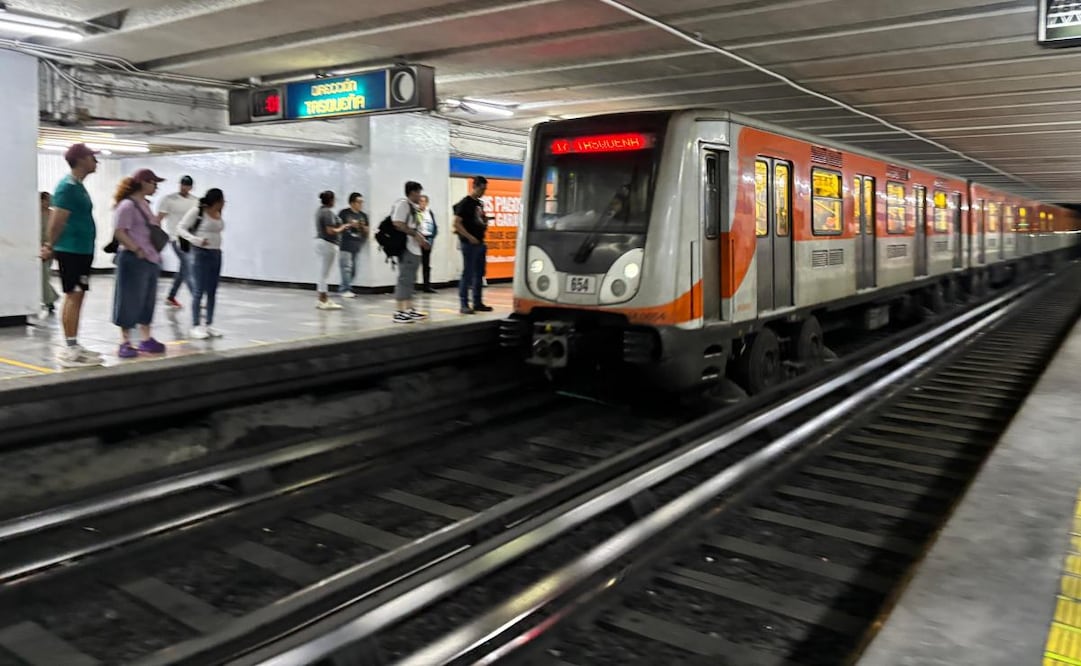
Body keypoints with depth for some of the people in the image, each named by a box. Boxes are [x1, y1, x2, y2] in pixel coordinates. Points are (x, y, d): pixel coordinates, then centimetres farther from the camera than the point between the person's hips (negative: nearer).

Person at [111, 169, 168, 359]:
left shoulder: (145, 204, 15)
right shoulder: (128, 205, -12)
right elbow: (119, 233, -18)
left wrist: (155, 251, 13)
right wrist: (137, 250, -21)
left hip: (151, 259, 9)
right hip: (134, 259, -9)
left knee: (148, 300, 12)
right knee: (130, 300, -3)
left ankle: (146, 339, 20)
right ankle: (125, 342, 4)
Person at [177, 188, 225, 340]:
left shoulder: (218, 214, 6)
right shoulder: (197, 211, -10)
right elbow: (180, 228, -11)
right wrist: (196, 240, -25)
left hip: (216, 254, 6)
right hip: (201, 253, -6)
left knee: (212, 292, 8)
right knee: (199, 291, -4)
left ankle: (209, 325, 16)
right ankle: (195, 326, 3)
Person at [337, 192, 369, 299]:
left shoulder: (363, 215, 16)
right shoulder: (344, 213, 0)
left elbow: (366, 231, 19)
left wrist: (362, 227, -2)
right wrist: (350, 225, -9)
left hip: (356, 246, 6)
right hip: (345, 245, -6)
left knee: (353, 269, 5)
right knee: (346, 268, -11)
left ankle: (342, 288, 15)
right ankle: (346, 290, -7)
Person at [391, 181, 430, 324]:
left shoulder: (413, 207, 19)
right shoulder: (402, 204, -9)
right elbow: (397, 224, -20)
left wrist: (421, 239, 13)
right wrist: (415, 235, -19)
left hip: (415, 249, 10)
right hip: (406, 248, -10)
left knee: (411, 280, 12)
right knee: (405, 279, -11)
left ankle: (409, 309, 18)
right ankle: (400, 312, -11)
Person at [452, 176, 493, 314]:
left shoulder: (480, 203, 15)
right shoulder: (465, 203, -9)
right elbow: (457, 223, -15)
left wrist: (485, 223, 7)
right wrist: (469, 237, -19)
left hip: (480, 243, 8)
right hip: (469, 244, -8)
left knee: (479, 274, 11)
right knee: (467, 274, -6)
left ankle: (478, 303, 19)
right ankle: (464, 305, -3)